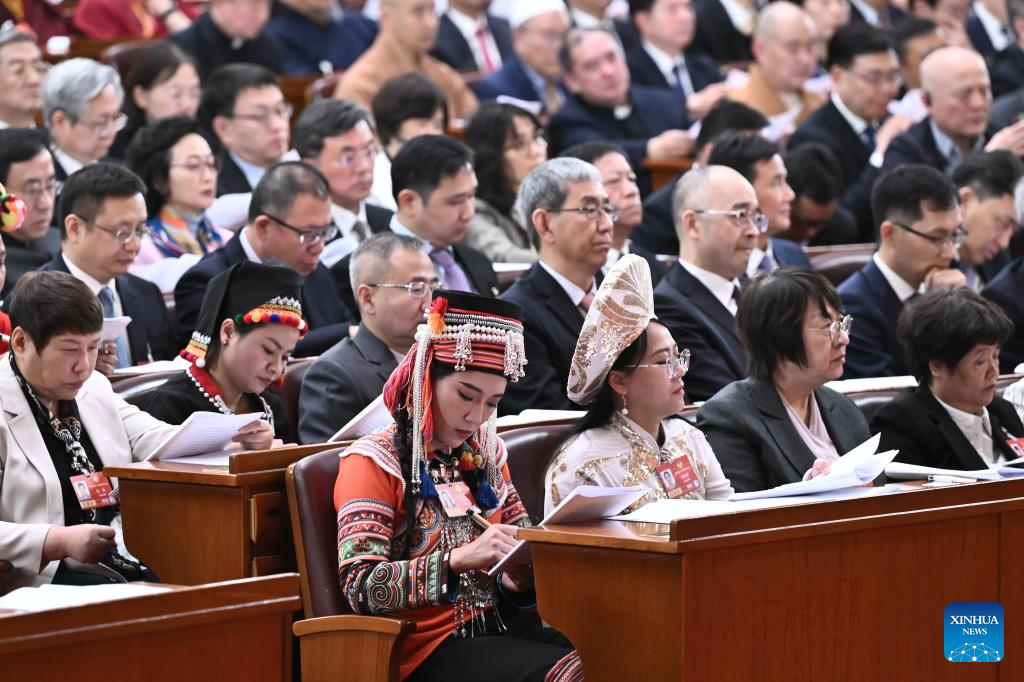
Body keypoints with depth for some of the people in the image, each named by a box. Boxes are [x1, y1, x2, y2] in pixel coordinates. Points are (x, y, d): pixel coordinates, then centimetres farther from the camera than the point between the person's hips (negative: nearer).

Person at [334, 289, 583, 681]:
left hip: (499, 625, 6)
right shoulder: (373, 461, -5)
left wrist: (518, 577, -5)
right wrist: (459, 560, -28)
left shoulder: (485, 454, 13)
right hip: (429, 646, -6)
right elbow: (361, 587, -16)